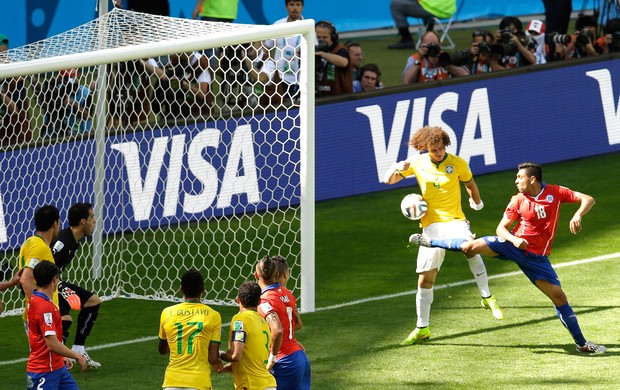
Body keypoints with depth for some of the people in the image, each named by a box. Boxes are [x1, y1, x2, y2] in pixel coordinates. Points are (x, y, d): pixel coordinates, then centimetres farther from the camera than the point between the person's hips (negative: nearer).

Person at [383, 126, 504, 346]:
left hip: (454, 221, -3)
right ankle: (422, 329, 17)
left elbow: (470, 184, 16)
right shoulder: (418, 163, 3)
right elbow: (388, 180, 9)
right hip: (430, 226, 3)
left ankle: (487, 297, -24)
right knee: (425, 278, 2)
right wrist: (396, 168, -12)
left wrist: (477, 202, 32)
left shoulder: (457, 164, -3)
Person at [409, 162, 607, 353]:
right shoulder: (518, 201, -4)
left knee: (559, 297, -5)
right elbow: (501, 229, -1)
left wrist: (578, 215, -28)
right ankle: (429, 241, 9)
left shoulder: (555, 192, -7)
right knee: (470, 247, -16)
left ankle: (581, 343, 7)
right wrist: (515, 240, -23)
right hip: (513, 244, 1)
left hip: (535, 257, 0)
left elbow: (587, 199, -8)